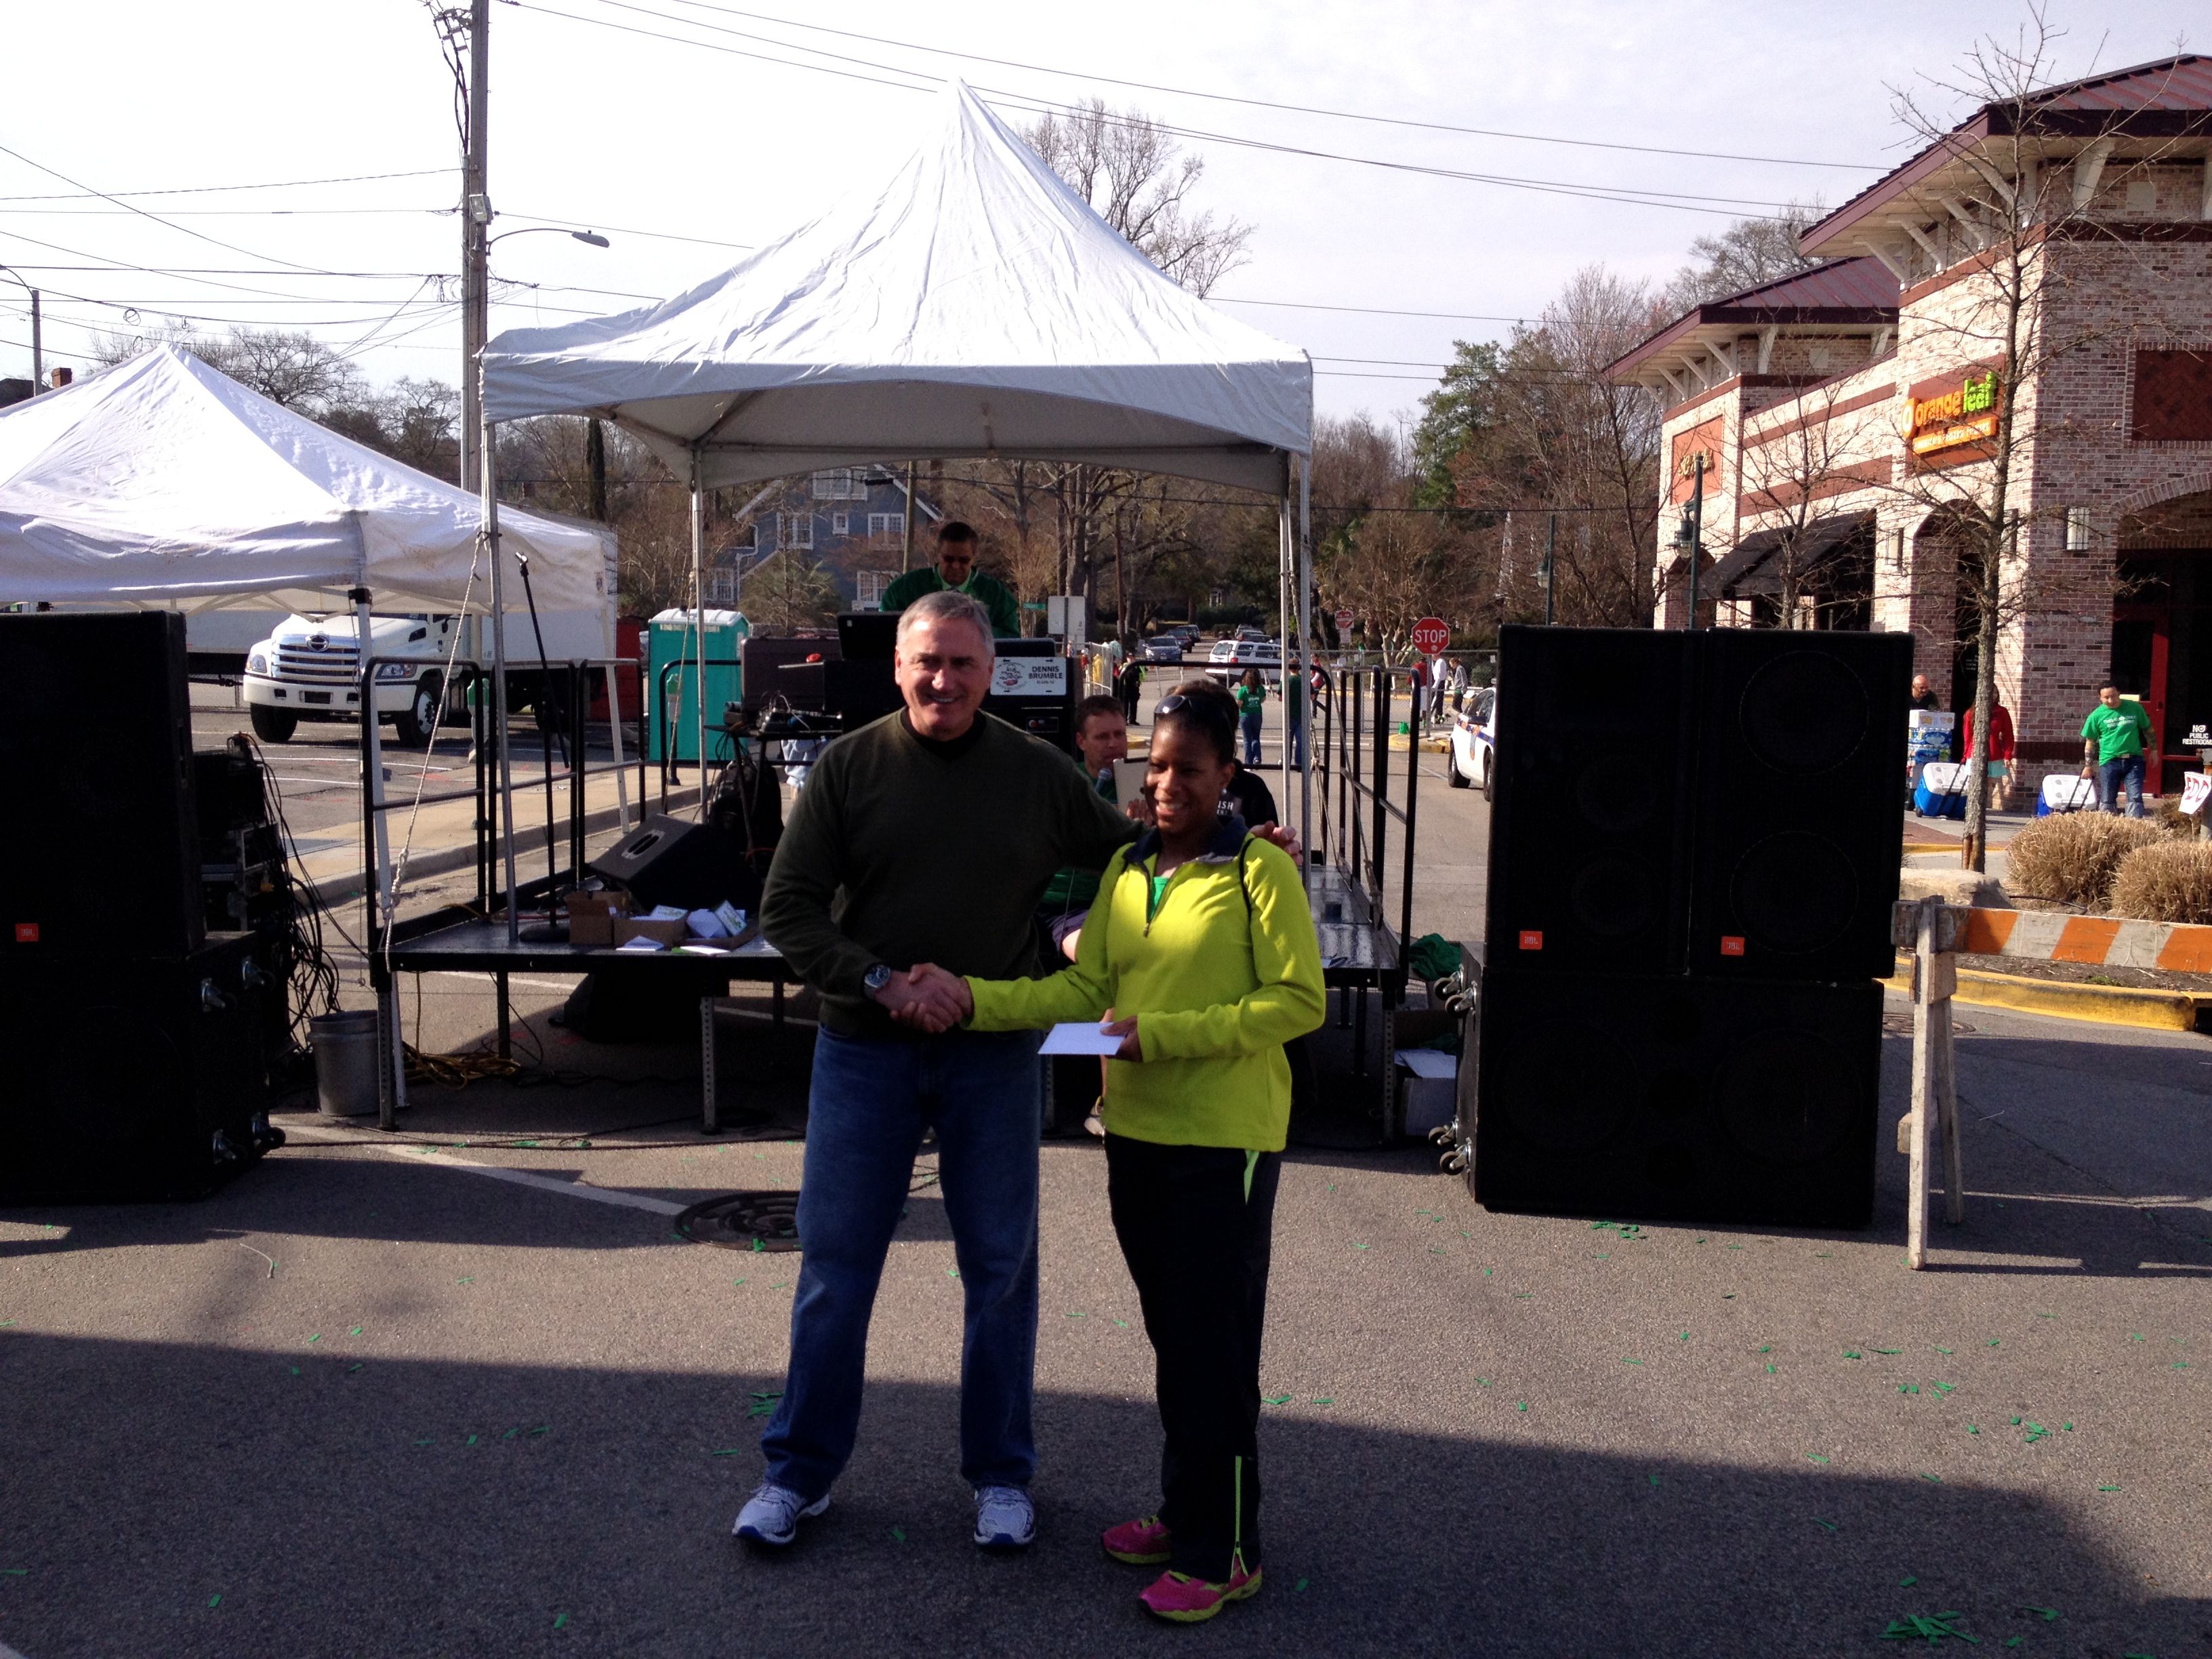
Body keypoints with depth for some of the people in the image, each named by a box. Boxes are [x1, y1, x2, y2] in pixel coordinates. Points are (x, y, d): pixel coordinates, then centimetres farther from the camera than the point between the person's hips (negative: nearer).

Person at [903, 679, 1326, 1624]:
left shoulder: (1260, 871, -9)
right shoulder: (1124, 872, 9)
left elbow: (1299, 1001, -14)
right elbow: (1086, 989, 5)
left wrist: (1163, 1034, -20)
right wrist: (976, 1000, -8)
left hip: (1225, 1138, -6)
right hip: (1136, 1130, 6)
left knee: (1213, 1343, 1)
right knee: (1171, 1333, 16)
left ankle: (1223, 1552, 15)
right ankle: (1187, 1511, 32)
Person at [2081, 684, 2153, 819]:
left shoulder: (2135, 708, 1)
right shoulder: (2097, 715, -1)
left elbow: (2147, 730, 13)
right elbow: (2090, 742, 5)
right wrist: (2088, 766, 5)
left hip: (2133, 760, 0)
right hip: (2109, 762, 0)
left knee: (2135, 798, -5)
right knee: (2107, 801, 6)